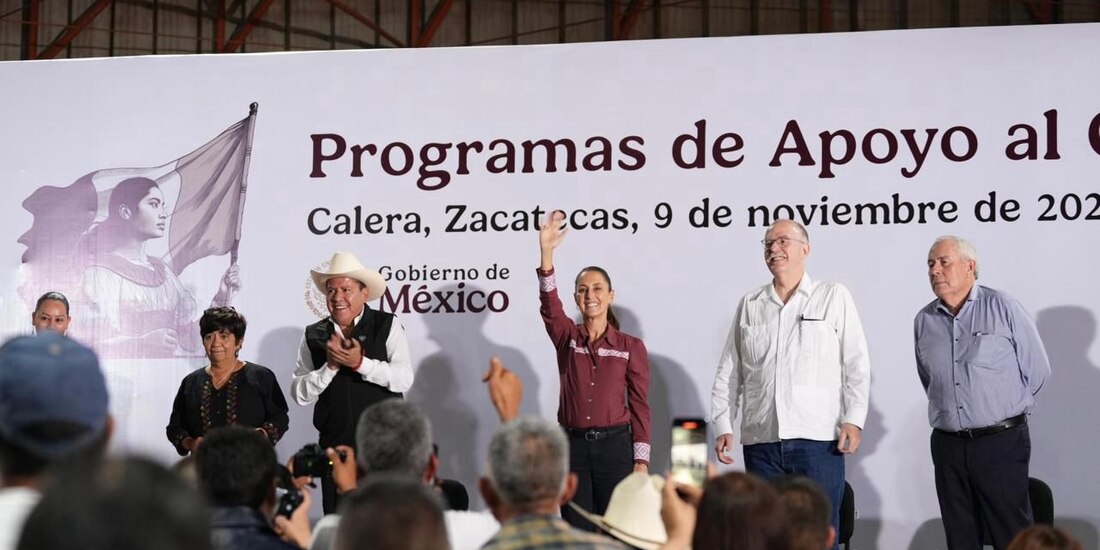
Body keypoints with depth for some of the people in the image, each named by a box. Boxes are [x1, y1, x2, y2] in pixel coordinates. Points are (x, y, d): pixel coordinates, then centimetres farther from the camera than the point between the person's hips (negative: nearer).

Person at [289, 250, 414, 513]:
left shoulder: (387, 326, -1)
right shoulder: (313, 335, 6)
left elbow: (404, 379, -12)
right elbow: (299, 394, 0)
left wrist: (360, 363, -21)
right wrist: (330, 365, -13)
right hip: (335, 446, 2)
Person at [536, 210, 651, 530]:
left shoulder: (631, 346, 2)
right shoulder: (567, 339, 5)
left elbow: (640, 405, 1)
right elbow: (549, 305, -14)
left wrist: (641, 461, -5)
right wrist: (547, 253, -29)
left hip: (615, 445, -1)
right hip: (573, 445, 1)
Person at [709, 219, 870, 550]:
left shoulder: (834, 297, 5)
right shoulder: (749, 305, 14)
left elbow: (856, 364, 2)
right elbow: (729, 372, 15)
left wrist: (853, 419, -8)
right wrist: (723, 425, 6)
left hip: (819, 440, -3)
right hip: (760, 442, 3)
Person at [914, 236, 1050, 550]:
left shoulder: (1002, 308, -4)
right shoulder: (924, 320, 7)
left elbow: (1036, 369, 1)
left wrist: (1007, 408, 7)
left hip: (1001, 442, -4)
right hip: (947, 445, 4)